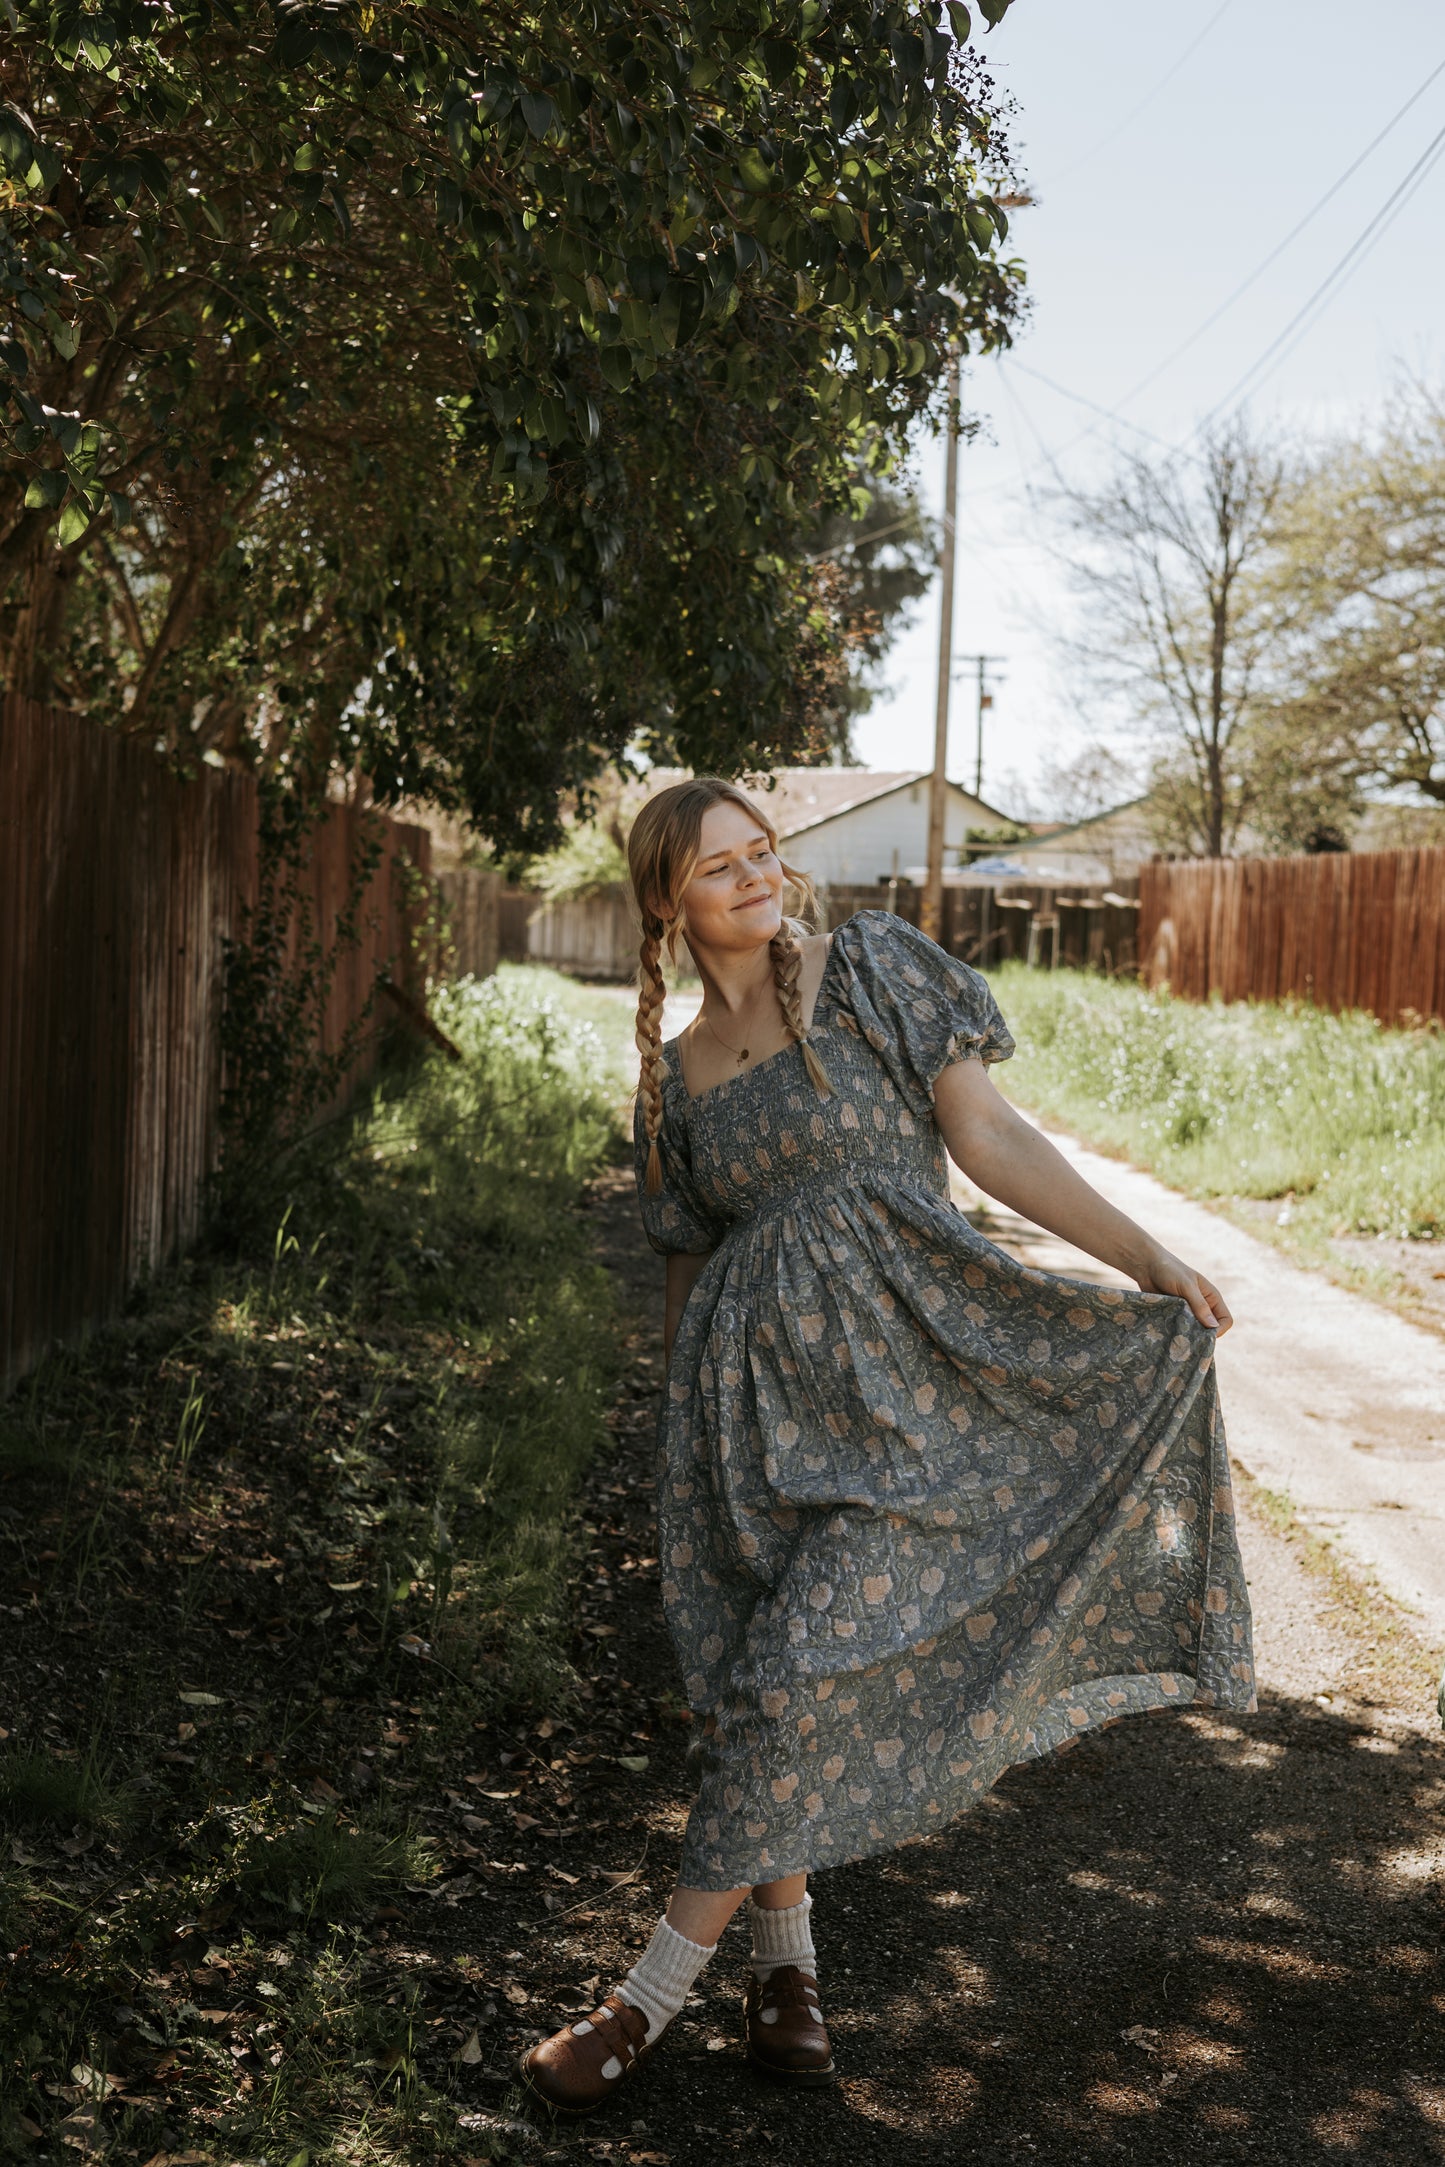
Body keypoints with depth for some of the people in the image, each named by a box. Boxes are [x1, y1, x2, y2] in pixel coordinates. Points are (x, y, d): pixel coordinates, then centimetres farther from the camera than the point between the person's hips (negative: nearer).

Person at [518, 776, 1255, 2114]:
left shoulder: (874, 969, 3)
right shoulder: (676, 1075, 12)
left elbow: (989, 1137, -2)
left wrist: (1152, 1261, -10)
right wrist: (681, 1443, 21)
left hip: (896, 1373, -3)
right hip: (750, 1389, 4)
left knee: (813, 1666, -10)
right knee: (746, 1679, 4)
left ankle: (654, 1994, 1)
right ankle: (785, 1958, 26)